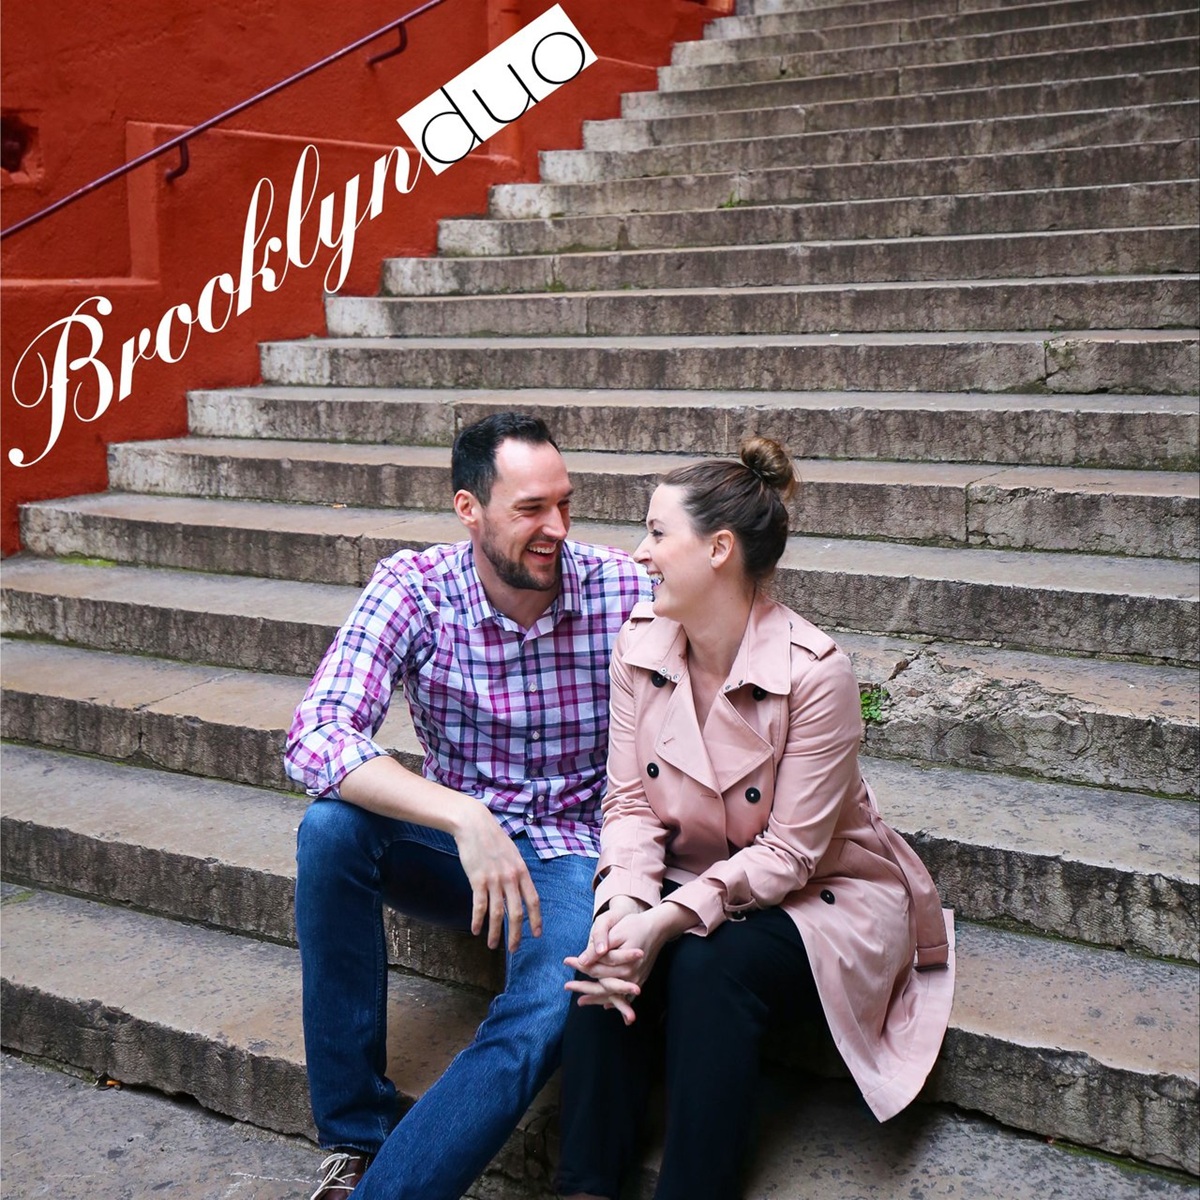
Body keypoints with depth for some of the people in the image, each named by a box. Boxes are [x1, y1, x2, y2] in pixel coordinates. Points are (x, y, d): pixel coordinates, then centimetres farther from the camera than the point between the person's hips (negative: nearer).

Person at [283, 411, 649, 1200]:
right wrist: (464, 818, -39)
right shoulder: (414, 588, -13)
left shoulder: (625, 592, -12)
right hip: (453, 840, 2)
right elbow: (316, 739, -25)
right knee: (330, 827, -28)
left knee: (546, 1014, -32)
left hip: (574, 853, -1)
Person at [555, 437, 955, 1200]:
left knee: (709, 968, -33)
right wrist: (625, 904, -25)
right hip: (693, 886, 5)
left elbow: (789, 851, -20)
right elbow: (630, 803, -6)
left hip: (821, 897, -4)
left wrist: (668, 920, -30)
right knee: (610, 957, -26)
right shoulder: (640, 645, -5)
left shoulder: (814, 672, -23)